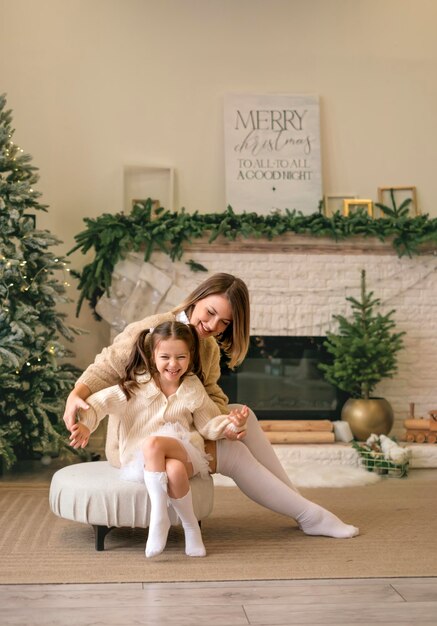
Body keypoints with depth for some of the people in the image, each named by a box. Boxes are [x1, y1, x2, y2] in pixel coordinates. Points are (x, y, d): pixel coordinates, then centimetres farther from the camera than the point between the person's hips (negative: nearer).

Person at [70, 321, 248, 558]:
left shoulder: (194, 389, 7)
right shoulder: (137, 385, 1)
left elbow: (208, 425, 13)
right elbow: (101, 401, -4)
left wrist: (227, 423, -7)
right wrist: (85, 424, -22)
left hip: (183, 453, 1)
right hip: (141, 460, -1)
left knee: (152, 443, -36)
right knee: (173, 471, -38)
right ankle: (189, 525, -20)